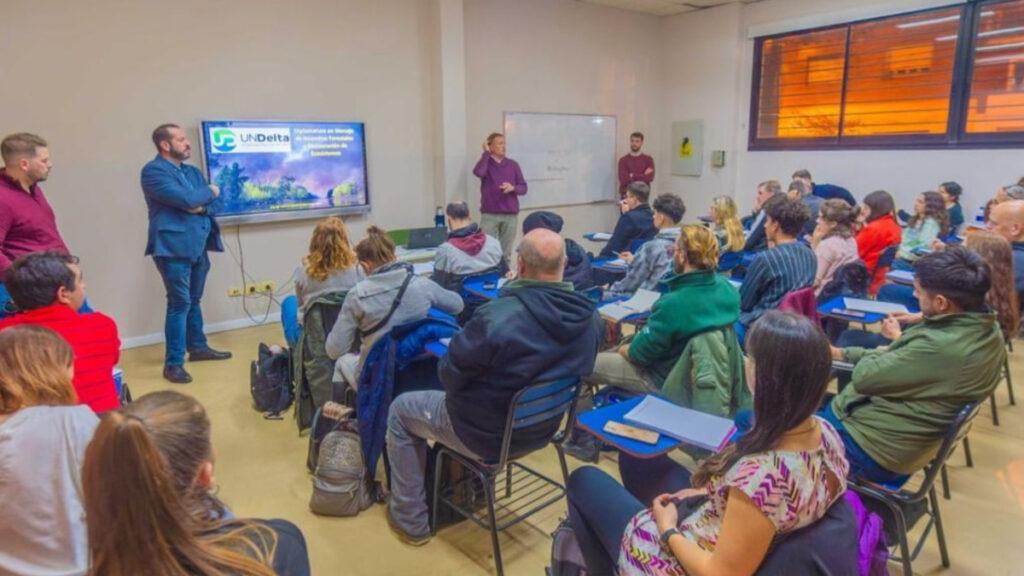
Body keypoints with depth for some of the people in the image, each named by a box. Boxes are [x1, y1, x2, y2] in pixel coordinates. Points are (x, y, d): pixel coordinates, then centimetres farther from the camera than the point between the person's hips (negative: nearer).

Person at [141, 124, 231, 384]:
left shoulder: (193, 171, 17)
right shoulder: (153, 171, -8)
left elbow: (213, 204, 11)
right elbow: (184, 199, -21)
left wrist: (201, 207, -11)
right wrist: (208, 192, -2)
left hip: (197, 245, 7)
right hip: (173, 246, -7)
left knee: (194, 300, 17)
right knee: (179, 303, -8)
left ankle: (198, 347, 31)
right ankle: (173, 364, -1)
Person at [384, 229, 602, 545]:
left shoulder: (497, 316, -33)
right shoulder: (589, 316, -13)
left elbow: (449, 374, -20)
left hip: (489, 434, -6)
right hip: (543, 426, 7)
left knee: (400, 409, 18)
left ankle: (411, 520, 26)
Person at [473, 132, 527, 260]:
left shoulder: (512, 164, 9)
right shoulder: (485, 163, 4)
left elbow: (523, 188, 8)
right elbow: (478, 172, -21)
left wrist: (513, 188, -14)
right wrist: (486, 153, -10)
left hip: (510, 215, 2)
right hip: (490, 215, -2)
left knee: (506, 253, 6)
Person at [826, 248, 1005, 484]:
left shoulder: (939, 346, -33)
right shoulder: (988, 330, -4)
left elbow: (864, 377, -22)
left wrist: (877, 354, 0)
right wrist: (843, 353, 7)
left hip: (872, 449, -9)